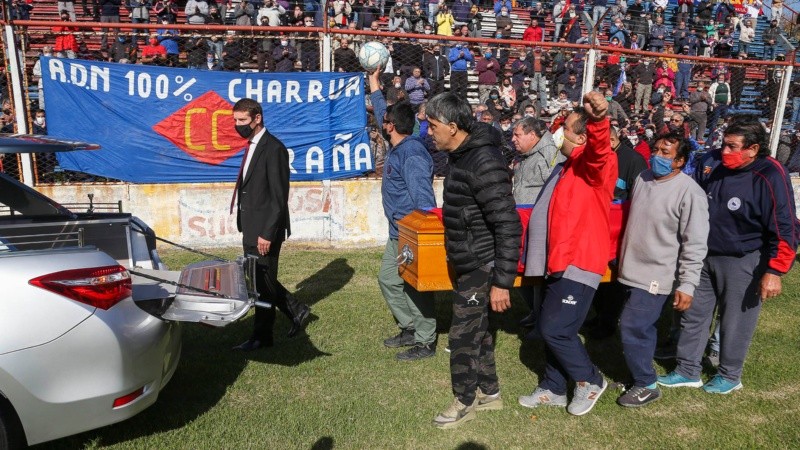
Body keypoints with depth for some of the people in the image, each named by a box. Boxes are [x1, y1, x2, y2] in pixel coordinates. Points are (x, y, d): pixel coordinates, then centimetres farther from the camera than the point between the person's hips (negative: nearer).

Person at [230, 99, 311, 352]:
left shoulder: (273, 149, -16)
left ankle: (261, 336, 18)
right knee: (257, 280, 16)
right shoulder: (252, 146, 14)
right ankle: (296, 311, 31)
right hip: (251, 228, 10)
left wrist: (267, 233, -21)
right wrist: (246, 227, 17)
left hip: (265, 229, -10)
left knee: (263, 282, 3)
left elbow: (279, 197, -19)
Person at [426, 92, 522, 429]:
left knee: (462, 334, 3)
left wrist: (502, 282, -24)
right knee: (476, 329, 19)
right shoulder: (462, 155, 6)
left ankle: (465, 401, 24)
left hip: (479, 266, -9)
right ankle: (489, 392, 36)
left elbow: (509, 227, -25)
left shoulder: (484, 163, -24)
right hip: (466, 263, 9)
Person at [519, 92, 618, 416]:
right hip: (559, 262, 10)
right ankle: (553, 389, 29)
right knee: (552, 328, 14)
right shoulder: (566, 168, 18)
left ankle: (591, 380, 16)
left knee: (555, 329, -8)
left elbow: (599, 150, -37)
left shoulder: (595, 165, -11)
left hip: (578, 263, -10)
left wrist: (598, 121, -57)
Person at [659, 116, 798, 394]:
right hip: (703, 255, 5)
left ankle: (730, 376, 29)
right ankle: (687, 371, 27)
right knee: (694, 314, 13)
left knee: (736, 322, 8)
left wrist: (774, 271, -18)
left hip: (742, 262, -5)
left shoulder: (770, 176, -19)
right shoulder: (711, 163, -5)